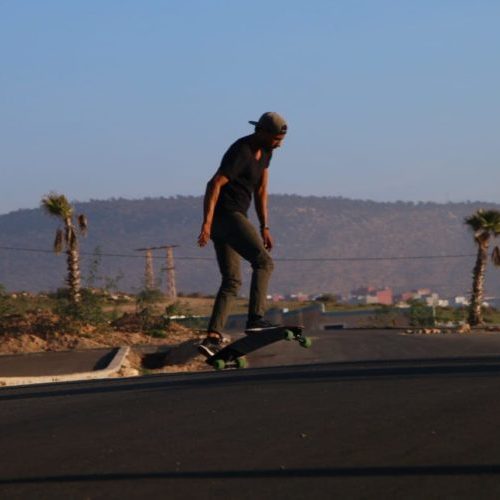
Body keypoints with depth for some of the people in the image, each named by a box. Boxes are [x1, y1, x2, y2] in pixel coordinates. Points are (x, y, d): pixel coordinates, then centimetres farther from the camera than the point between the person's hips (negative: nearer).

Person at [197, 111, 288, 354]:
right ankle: (255, 318, -25)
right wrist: (207, 223, -27)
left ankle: (213, 337, 2)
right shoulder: (241, 152, -16)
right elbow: (214, 184, -21)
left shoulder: (264, 151, 13)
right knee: (263, 261, -18)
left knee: (232, 281, 6)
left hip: (229, 219, 10)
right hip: (226, 214, -10)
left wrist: (265, 228, 13)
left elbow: (261, 191, 17)